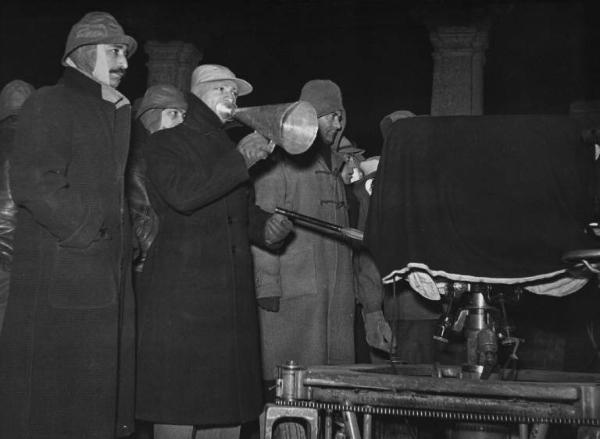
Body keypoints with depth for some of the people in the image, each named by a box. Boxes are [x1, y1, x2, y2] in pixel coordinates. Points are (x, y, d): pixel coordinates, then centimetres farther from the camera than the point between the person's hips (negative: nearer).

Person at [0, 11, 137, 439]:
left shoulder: (112, 113, 22)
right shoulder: (50, 104, -5)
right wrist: (87, 234, -14)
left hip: (110, 277, 8)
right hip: (60, 279, -8)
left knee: (104, 395, 10)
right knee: (53, 400, -4)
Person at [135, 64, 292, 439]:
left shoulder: (232, 149, 22)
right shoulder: (166, 144, 4)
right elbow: (182, 195, -15)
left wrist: (266, 227, 5)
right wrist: (239, 161, -13)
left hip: (233, 294, 6)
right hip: (181, 292, -6)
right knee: (179, 406, -8)